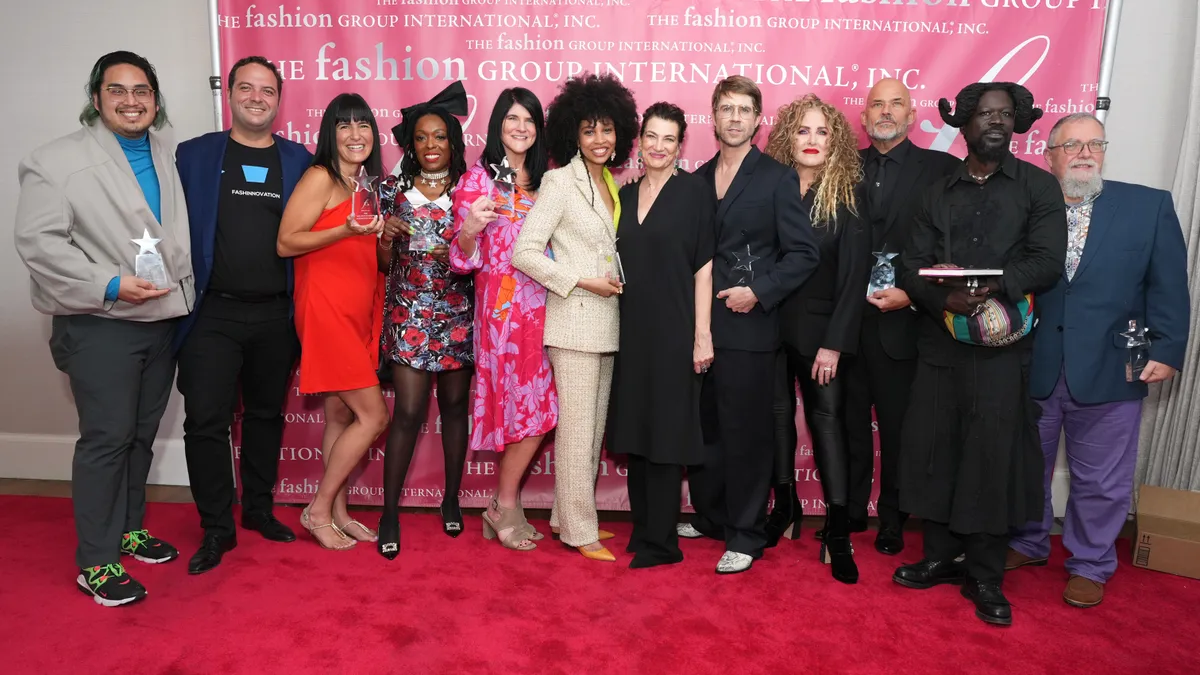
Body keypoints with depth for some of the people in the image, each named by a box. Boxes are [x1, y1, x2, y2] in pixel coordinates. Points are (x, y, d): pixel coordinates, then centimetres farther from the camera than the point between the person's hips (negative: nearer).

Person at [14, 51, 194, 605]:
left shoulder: (169, 157, 12)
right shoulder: (58, 160, -6)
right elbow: (39, 242, -12)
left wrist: (183, 289, 6)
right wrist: (109, 285, -20)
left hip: (163, 317, 6)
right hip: (100, 325, -5)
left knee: (142, 432, 14)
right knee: (106, 437, -4)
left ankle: (129, 528, 31)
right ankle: (95, 562, 7)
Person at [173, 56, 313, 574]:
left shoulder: (298, 160, 6)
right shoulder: (193, 155, 4)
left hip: (276, 315, 2)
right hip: (213, 312, -1)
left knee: (266, 415, 13)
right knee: (206, 420, -2)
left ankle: (259, 508, 30)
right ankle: (216, 528, 13)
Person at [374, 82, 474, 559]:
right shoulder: (394, 190, 3)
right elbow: (384, 265, 5)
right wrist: (386, 237, -14)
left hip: (458, 314, 1)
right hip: (409, 314, -1)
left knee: (454, 404, 9)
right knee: (408, 412, -5)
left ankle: (451, 499, 25)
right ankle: (390, 512, 7)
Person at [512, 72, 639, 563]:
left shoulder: (610, 183, 14)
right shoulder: (560, 181, -8)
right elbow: (524, 252, -15)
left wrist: (615, 283, 5)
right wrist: (583, 282, -15)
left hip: (606, 322, 8)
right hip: (574, 321, -8)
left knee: (594, 428, 13)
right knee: (578, 428, -2)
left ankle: (568, 516, 27)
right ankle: (580, 531, 11)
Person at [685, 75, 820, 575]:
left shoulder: (777, 178, -1)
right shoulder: (698, 179, 13)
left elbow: (803, 253, -5)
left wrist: (758, 292, -14)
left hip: (748, 327, -5)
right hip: (699, 325, 5)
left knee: (746, 434, 2)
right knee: (703, 429, 12)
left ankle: (745, 536, 16)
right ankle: (710, 518, 30)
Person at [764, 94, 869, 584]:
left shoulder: (846, 198, -4)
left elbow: (853, 276, -7)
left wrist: (835, 343, -12)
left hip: (818, 329, -2)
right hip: (770, 322, 3)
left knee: (826, 418, -1)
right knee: (778, 413, 11)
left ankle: (838, 533, 5)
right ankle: (785, 505, 28)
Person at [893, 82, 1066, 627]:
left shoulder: (1039, 187, 5)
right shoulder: (938, 192, 12)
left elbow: (1047, 263, -7)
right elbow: (911, 266, 2)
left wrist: (990, 287, -23)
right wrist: (946, 299, -18)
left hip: (1002, 346, -2)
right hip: (939, 343, 3)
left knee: (993, 456, 0)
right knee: (932, 449, 6)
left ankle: (984, 576, 14)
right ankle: (940, 556, 23)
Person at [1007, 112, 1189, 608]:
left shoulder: (1149, 206, 3)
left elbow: (1168, 287, 2)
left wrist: (1166, 350, -5)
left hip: (1109, 373, 0)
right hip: (1030, 369, 1)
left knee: (1100, 481, 10)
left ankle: (1090, 565, 30)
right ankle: (1027, 544, 36)